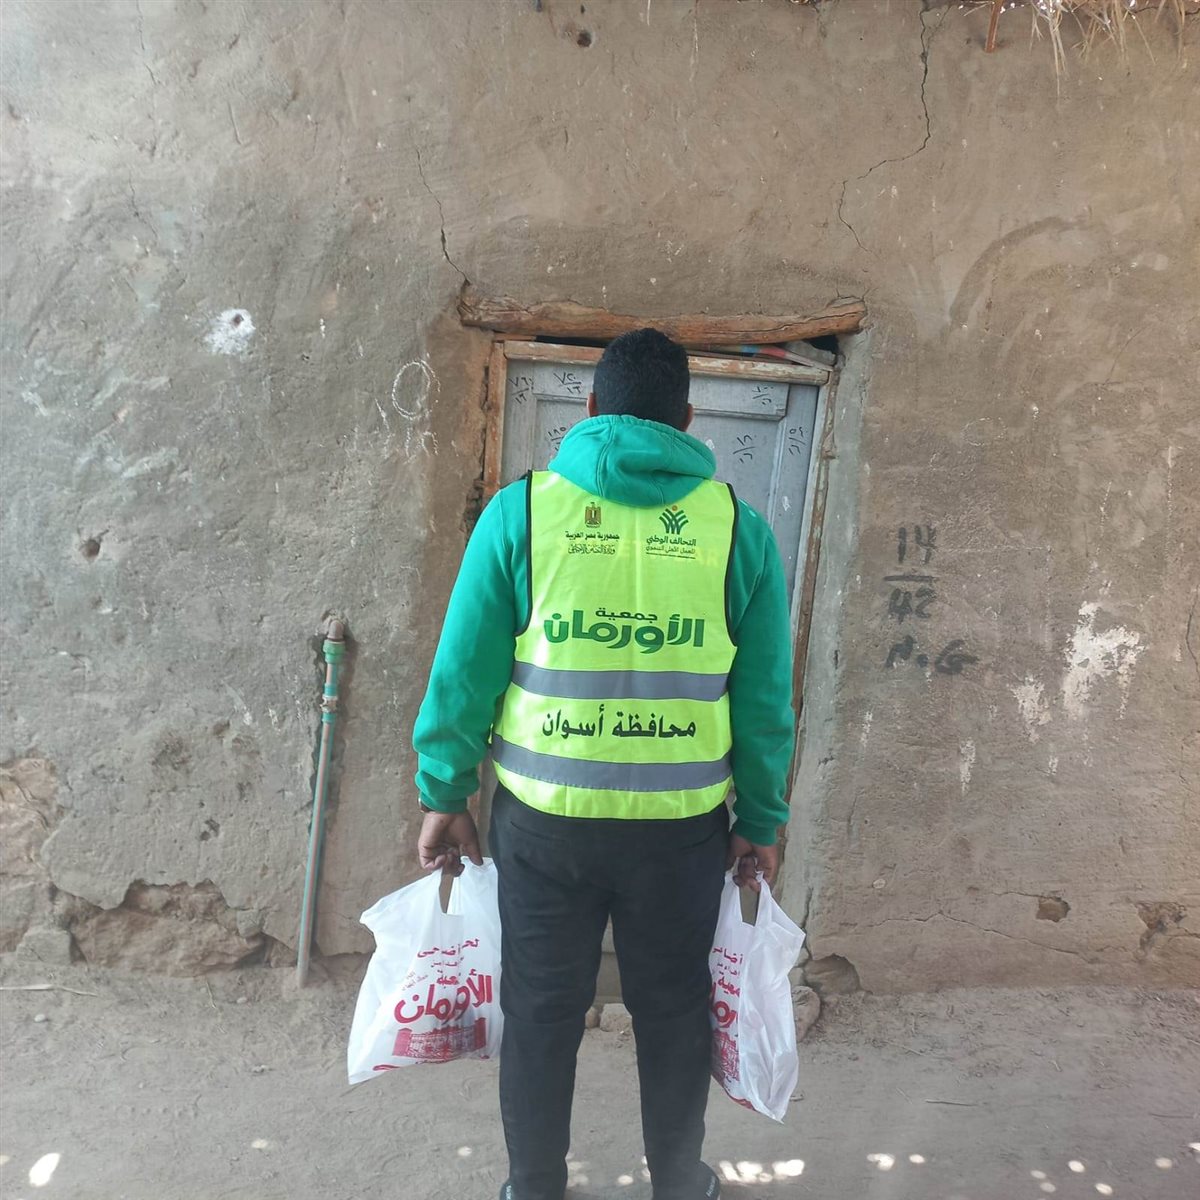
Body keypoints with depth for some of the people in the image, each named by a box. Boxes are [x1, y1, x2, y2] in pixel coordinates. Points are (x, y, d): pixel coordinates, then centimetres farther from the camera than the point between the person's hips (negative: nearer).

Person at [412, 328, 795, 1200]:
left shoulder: (522, 509, -6)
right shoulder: (738, 525, -4)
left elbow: (464, 669, -4)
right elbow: (765, 696, -1)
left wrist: (445, 794, 7)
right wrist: (762, 821, 10)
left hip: (544, 815, 0)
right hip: (683, 825, 1)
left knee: (541, 1012, 18)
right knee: (674, 1010, 21)